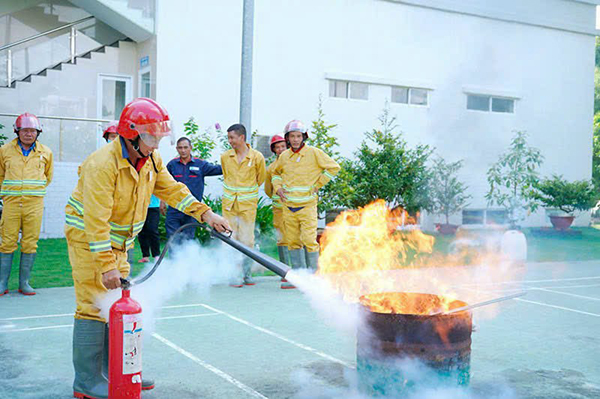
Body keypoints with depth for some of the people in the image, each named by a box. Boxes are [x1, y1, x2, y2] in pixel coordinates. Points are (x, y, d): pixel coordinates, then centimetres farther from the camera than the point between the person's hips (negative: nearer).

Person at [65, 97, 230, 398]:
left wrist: (206, 214, -2)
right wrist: (106, 266, -31)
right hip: (88, 239, -9)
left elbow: (172, 190, 7)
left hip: (117, 243, 9)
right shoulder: (103, 165, -28)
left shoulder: (151, 159, -2)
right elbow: (96, 221, -29)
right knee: (94, 307, -8)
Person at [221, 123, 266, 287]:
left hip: (248, 204, -2)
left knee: (247, 241, 0)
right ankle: (235, 275, 6)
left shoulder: (257, 157, -5)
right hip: (229, 204, 2)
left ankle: (247, 274, 14)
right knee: (231, 240, 0)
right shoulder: (225, 157, 2)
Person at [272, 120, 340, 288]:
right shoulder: (284, 156, 7)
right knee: (292, 241, 7)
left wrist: (318, 184, -5)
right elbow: (276, 173, 25)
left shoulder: (313, 153, -5)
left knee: (309, 240, -11)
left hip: (307, 205, -4)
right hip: (288, 206, 5)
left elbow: (334, 167, -1)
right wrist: (277, 187, 6)